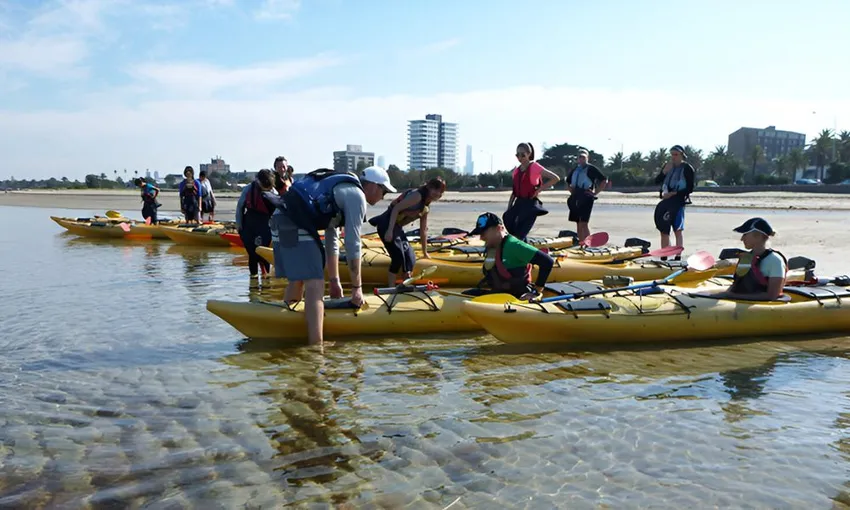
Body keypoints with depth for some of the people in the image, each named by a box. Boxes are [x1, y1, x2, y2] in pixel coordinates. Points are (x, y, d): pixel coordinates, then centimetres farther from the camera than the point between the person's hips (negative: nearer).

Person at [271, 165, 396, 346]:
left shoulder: (340, 191, 28)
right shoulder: (356, 195, -1)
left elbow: (332, 240, 29)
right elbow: (352, 245, -5)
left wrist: (334, 281, 29)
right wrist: (357, 287, 1)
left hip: (280, 220, 10)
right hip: (295, 226, -10)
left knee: (297, 281, 21)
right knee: (315, 286, -11)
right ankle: (316, 348, -14)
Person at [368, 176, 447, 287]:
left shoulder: (426, 207, 13)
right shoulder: (417, 195, -15)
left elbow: (423, 230, 20)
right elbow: (396, 208, -21)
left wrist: (425, 252, 24)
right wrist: (389, 231, -28)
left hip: (397, 227, 9)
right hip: (387, 224, -9)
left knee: (410, 259, 6)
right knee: (398, 257, -14)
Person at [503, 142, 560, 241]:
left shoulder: (534, 167, -6)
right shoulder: (516, 170, 12)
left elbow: (555, 178, -10)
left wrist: (539, 189, -11)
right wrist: (509, 208, 11)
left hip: (530, 203, -7)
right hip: (519, 203, 7)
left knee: (520, 232, -12)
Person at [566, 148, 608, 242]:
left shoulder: (591, 169, -3)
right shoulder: (575, 169, 14)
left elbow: (604, 180, -6)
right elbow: (568, 182, 30)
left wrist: (595, 192, -9)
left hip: (586, 198, -6)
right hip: (576, 198, 6)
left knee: (583, 223, -14)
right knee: (578, 224, 9)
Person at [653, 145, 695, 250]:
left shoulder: (687, 168, -5)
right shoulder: (667, 165, 12)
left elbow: (690, 189, -8)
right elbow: (657, 181, 7)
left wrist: (673, 193, -16)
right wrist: (664, 171, -9)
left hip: (678, 200, -6)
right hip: (666, 201, 6)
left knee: (678, 229, -11)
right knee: (664, 230, 8)